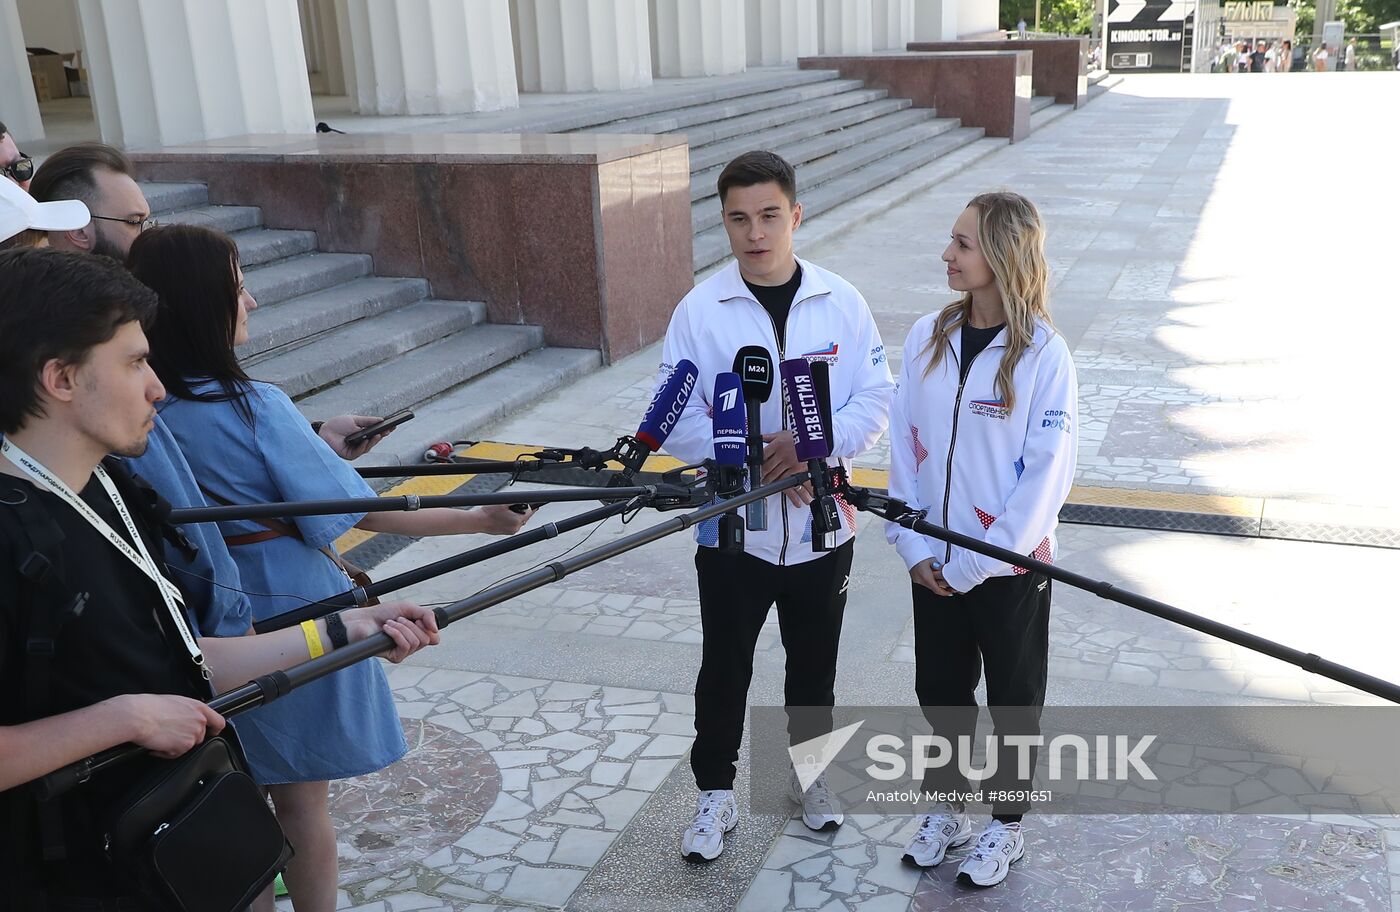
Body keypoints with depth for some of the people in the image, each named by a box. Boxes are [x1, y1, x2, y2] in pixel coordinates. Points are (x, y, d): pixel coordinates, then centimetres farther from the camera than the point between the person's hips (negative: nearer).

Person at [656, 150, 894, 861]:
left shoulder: (841, 303, -4)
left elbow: (875, 399, -4)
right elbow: (678, 421, -9)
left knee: (815, 665, 19)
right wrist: (756, 460, -20)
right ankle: (715, 793, 31)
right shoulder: (699, 310, -8)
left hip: (822, 525, 2)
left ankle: (810, 773, 42)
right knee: (724, 669, 12)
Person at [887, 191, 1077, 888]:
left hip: (1010, 563, -4)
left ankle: (1006, 824, 36)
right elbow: (905, 444, 1)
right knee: (939, 691, 18)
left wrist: (981, 562, -16)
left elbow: (1049, 471, -16)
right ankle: (947, 809, 41)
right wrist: (914, 545, -6)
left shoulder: (1043, 352, -15)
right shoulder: (927, 338, -2)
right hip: (934, 561, 4)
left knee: (1013, 700, 15)